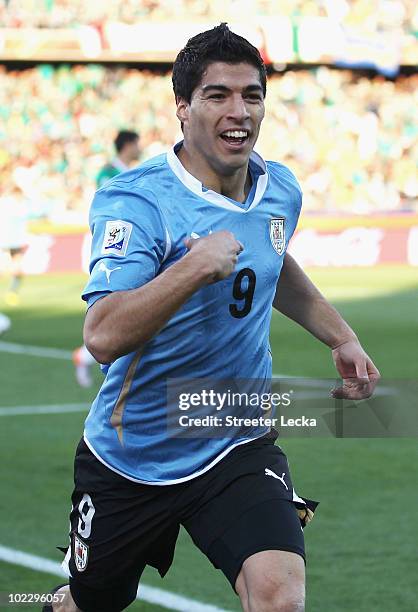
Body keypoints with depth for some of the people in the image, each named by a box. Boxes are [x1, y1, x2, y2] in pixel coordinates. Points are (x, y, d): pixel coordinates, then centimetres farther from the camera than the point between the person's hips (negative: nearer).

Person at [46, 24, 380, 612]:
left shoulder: (281, 190, 0)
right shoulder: (134, 201, -20)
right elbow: (103, 336, -34)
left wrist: (342, 337, 23)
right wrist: (196, 267, -40)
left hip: (238, 449, 3)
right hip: (130, 464, -3)